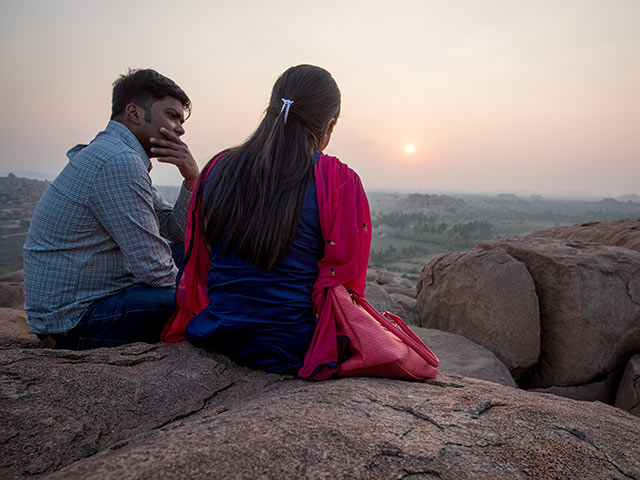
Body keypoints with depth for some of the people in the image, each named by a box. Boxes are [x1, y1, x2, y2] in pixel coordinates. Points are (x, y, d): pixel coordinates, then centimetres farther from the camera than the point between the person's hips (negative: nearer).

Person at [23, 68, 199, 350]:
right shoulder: (118, 161, -21)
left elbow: (179, 232, 8)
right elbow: (154, 269, -23)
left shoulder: (123, 158, 11)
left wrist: (192, 179, -8)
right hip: (76, 322, -10)